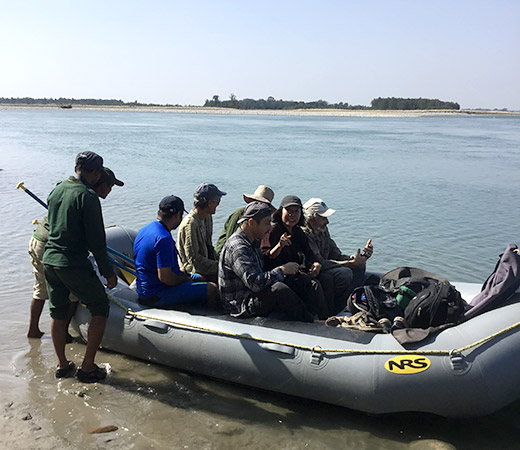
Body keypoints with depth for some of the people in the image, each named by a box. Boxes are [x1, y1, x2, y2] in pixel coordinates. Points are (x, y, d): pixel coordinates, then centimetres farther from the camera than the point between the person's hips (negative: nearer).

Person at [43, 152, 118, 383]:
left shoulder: (56, 190, 8)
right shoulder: (88, 196, -16)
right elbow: (96, 240, -17)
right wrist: (108, 272, -9)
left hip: (49, 260, 8)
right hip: (74, 265, -8)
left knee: (58, 313, 18)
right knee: (100, 309, 8)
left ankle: (62, 365, 30)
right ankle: (87, 366, 10)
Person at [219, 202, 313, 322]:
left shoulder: (253, 242, 12)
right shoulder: (237, 247, -21)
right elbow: (255, 283, -29)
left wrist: (288, 272, 2)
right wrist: (281, 270, -19)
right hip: (240, 306, -10)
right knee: (279, 289, -30)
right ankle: (308, 324, -13)